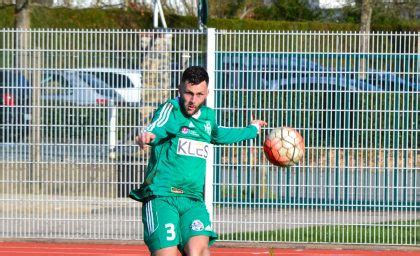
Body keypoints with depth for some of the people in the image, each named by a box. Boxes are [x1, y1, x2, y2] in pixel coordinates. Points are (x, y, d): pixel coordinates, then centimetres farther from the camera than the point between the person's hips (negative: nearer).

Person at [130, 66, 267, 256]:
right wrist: (147, 135, -53)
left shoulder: (208, 116, 15)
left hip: (194, 201, 5)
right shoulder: (170, 110, -5)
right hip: (161, 197, -5)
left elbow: (218, 135, 40)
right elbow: (157, 128, -29)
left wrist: (252, 130, 54)